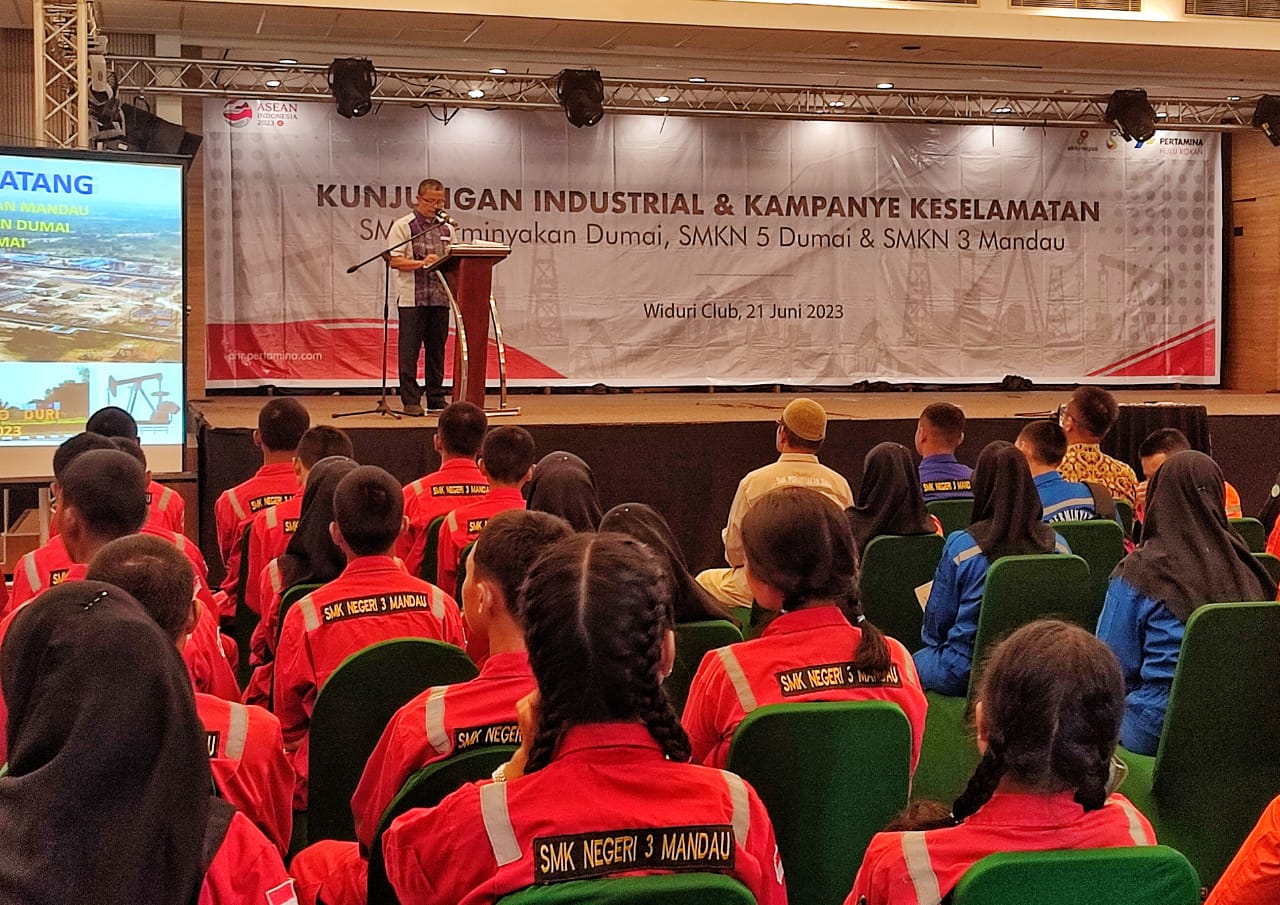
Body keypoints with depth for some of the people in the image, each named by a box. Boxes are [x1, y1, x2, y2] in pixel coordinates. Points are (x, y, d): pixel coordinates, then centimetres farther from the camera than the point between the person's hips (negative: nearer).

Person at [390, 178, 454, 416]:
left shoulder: (446, 228, 15)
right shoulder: (403, 226, -1)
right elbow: (394, 261, -8)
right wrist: (421, 263, -21)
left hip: (440, 297, 5)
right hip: (412, 298, -5)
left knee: (437, 349, 9)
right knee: (410, 350, -3)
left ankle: (436, 400, 16)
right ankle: (410, 400, 2)